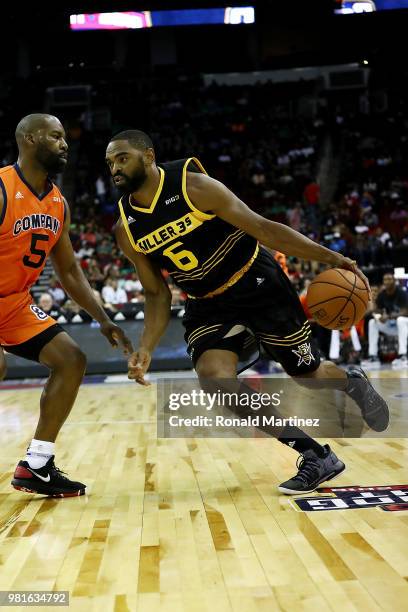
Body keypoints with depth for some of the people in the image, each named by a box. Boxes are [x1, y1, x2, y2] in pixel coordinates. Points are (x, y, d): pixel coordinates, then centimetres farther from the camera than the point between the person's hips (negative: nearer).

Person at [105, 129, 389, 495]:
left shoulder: (193, 186, -19)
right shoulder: (126, 229, -5)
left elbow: (262, 228, -18)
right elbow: (157, 295, 3)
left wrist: (332, 258, -21)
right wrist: (146, 348, -12)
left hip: (259, 285, -4)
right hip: (208, 306, 4)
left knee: (308, 373, 6)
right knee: (216, 382, -21)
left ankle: (353, 383, 47)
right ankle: (317, 457, -6)